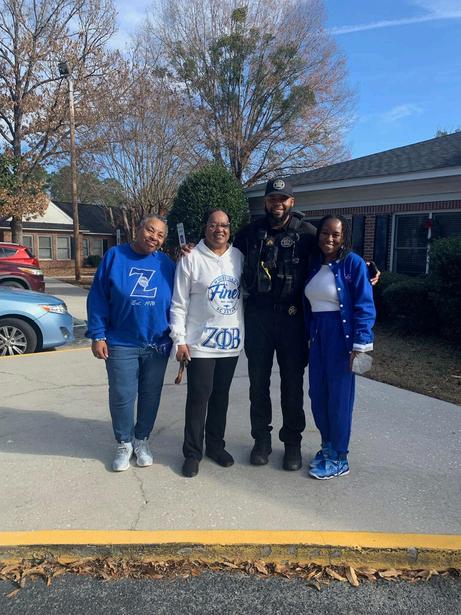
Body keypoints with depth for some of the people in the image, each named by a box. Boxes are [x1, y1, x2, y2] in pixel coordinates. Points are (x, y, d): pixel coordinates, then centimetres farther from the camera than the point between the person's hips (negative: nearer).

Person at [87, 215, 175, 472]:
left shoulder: (167, 264, 1)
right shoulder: (115, 256, -4)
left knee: (151, 395, 12)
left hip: (158, 344, 2)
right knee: (122, 396, 4)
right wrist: (98, 335, -7)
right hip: (121, 343, -2)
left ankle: (142, 439, 33)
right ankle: (124, 443, 27)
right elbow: (98, 299, -3)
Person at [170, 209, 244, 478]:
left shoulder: (239, 257, 6)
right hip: (200, 343, -4)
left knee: (221, 396, 15)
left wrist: (247, 334, 9)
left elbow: (248, 293, 13)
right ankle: (193, 452, 17)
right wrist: (180, 340, -10)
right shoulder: (191, 258, -6)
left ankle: (216, 445, 30)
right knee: (198, 398, 2)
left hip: (231, 342, 4)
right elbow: (179, 304, -6)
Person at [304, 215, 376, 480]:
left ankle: (339, 459, 18)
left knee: (339, 397, 3)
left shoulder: (353, 263, -9)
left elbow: (365, 307, -12)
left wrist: (360, 345, -17)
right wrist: (309, 335, 6)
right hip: (317, 336, 6)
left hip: (341, 336, -6)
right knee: (317, 395, 12)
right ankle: (327, 447, 31)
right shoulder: (314, 264, 9)